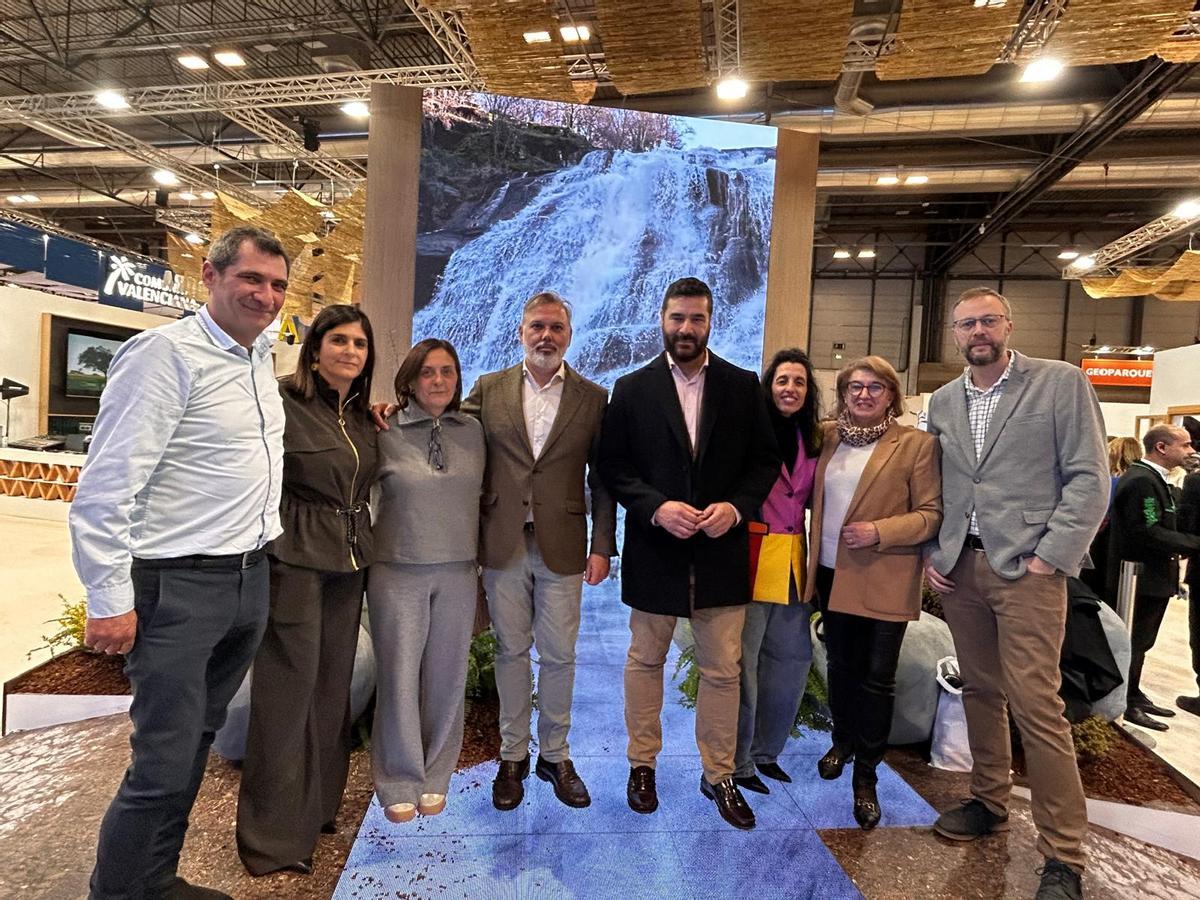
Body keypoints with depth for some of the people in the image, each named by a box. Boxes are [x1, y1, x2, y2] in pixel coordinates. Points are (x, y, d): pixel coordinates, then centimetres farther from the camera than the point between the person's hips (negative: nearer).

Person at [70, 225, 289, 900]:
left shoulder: (263, 357, 10)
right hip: (179, 587, -7)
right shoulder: (167, 354, -13)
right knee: (164, 763, -1)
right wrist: (110, 599, -16)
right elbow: (106, 486, -16)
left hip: (251, 580, 8)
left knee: (196, 743, 19)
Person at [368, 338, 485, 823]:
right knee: (399, 676, 6)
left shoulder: (473, 432, 3)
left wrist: (482, 558, 13)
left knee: (446, 677, 11)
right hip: (397, 572, -2)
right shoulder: (385, 434, -6)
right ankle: (399, 783, 25)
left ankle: (435, 778, 29)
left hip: (458, 573, 3)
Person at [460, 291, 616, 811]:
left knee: (559, 655, 8)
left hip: (562, 547, 0)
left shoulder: (593, 398, 3)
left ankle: (555, 755, 28)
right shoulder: (489, 390, 4)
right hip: (503, 545, 1)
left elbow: (603, 480, 2)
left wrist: (603, 546, -1)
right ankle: (513, 756, 29)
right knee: (511, 651, 12)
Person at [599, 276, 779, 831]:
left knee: (723, 670, 9)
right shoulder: (632, 389, 0)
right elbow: (613, 466, -2)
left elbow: (764, 460, 4)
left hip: (722, 550, 1)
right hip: (655, 549, 0)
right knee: (645, 661, 15)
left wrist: (736, 507, -13)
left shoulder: (743, 386, 3)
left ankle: (719, 775, 29)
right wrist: (657, 508, -16)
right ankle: (642, 764, 35)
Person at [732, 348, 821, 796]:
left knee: (792, 659, 14)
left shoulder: (812, 441, 11)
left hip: (794, 562, 7)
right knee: (743, 661, 0)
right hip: (751, 558, -6)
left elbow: (809, 502, 17)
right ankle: (736, 762, 17)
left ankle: (766, 751, 32)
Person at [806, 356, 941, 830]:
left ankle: (866, 775, 19)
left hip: (884, 581, -4)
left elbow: (932, 514, -10)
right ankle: (842, 741, 41)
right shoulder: (828, 438, 7)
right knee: (841, 665, 19)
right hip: (833, 573, 5)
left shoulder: (916, 444, -8)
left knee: (878, 677, 4)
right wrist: (813, 562, 5)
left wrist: (879, 531, -21)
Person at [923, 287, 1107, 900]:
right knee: (980, 692, 14)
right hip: (958, 568, 5)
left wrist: (1050, 557, -12)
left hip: (1027, 569, -5)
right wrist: (930, 553, 6)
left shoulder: (1062, 383, -2)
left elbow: (1089, 479, -6)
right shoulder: (943, 402, 12)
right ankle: (988, 802, 31)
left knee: (1035, 704, -6)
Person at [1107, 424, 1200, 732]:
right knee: (1136, 642, 2)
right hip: (1143, 577, -10)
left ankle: (1134, 695, 31)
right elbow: (1149, 533, -25)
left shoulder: (1153, 479, 12)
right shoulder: (1141, 480, -20)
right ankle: (1127, 704, 14)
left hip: (1154, 576, 10)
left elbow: (1162, 527, 15)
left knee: (1139, 641, 19)